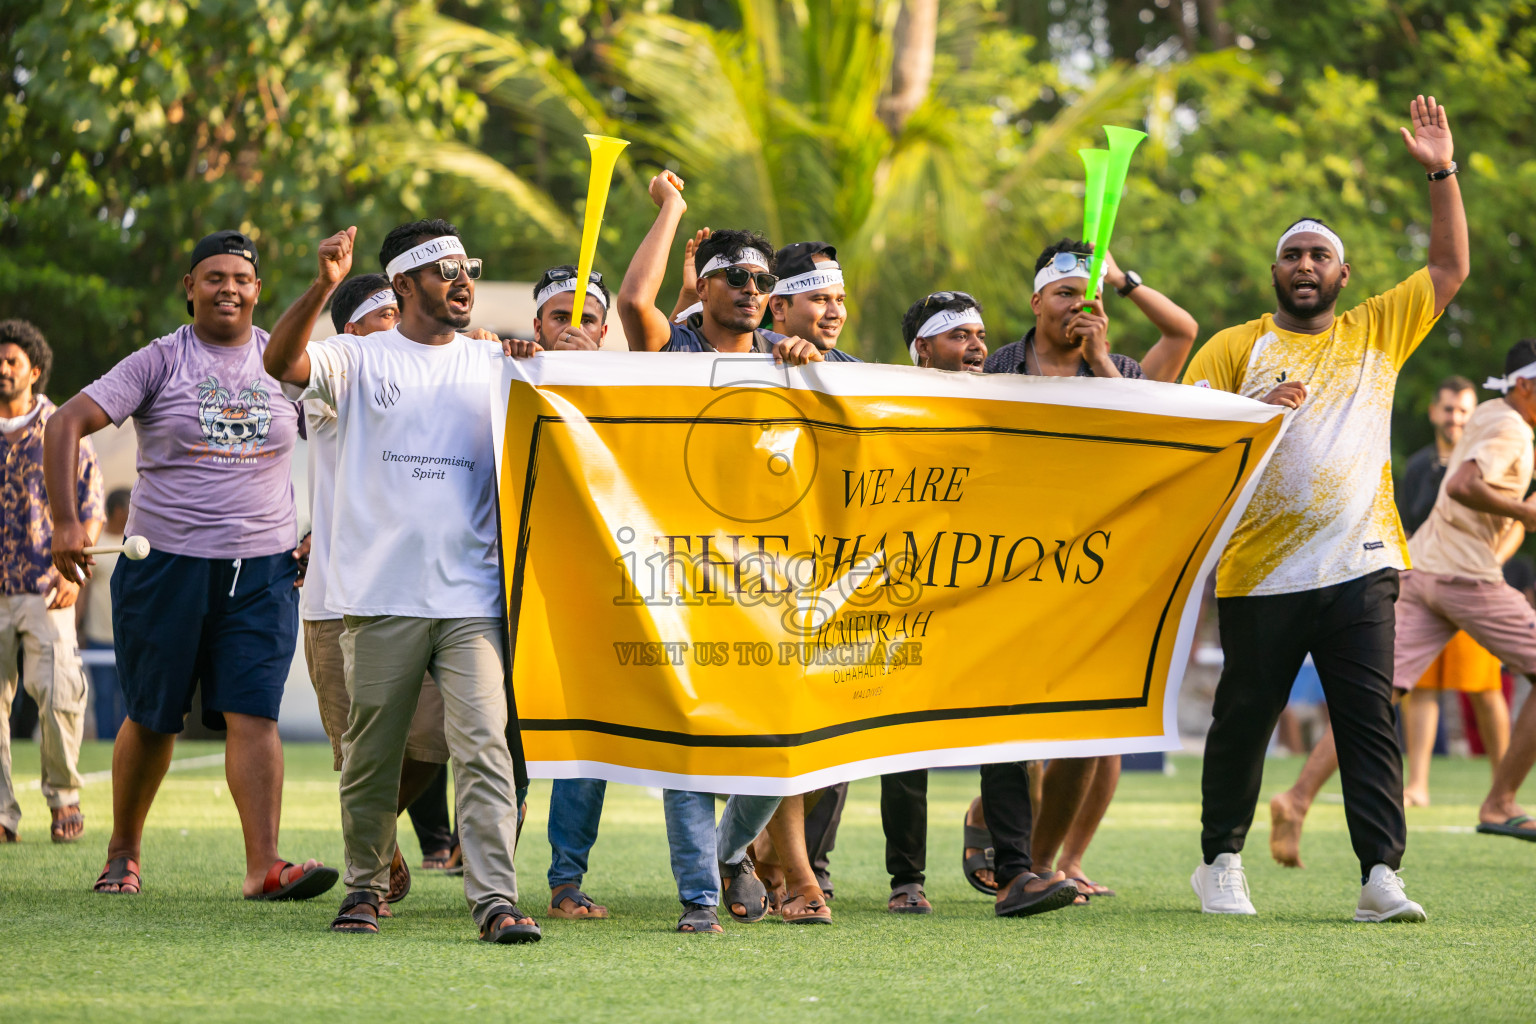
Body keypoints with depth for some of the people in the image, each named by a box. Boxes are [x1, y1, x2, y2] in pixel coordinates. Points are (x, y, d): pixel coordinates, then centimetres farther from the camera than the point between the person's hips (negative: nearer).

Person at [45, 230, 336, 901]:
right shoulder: (160, 363, 0)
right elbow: (67, 423, -6)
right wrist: (65, 519, -15)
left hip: (263, 569, 1)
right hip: (166, 563, -1)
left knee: (253, 715, -11)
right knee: (153, 718, 7)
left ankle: (265, 866, -19)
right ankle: (123, 851, 27)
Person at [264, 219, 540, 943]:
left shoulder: (493, 364, 15)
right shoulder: (362, 360, 6)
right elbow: (281, 362, -11)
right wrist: (325, 286, -25)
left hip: (472, 592, 1)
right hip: (382, 595, -1)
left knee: (484, 744, -11)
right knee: (371, 752, 7)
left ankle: (495, 900, -17)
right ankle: (366, 886, 24)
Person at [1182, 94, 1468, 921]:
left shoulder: (1377, 333, 14)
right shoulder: (1234, 349, 7)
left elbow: (1450, 270, 13)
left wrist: (1442, 174, 6)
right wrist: (1253, 409, -15)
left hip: (1359, 568, 1)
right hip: (1260, 573, -1)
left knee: (1370, 721, -7)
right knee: (1244, 719, 5)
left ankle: (1382, 876, -11)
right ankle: (1220, 860, 21)